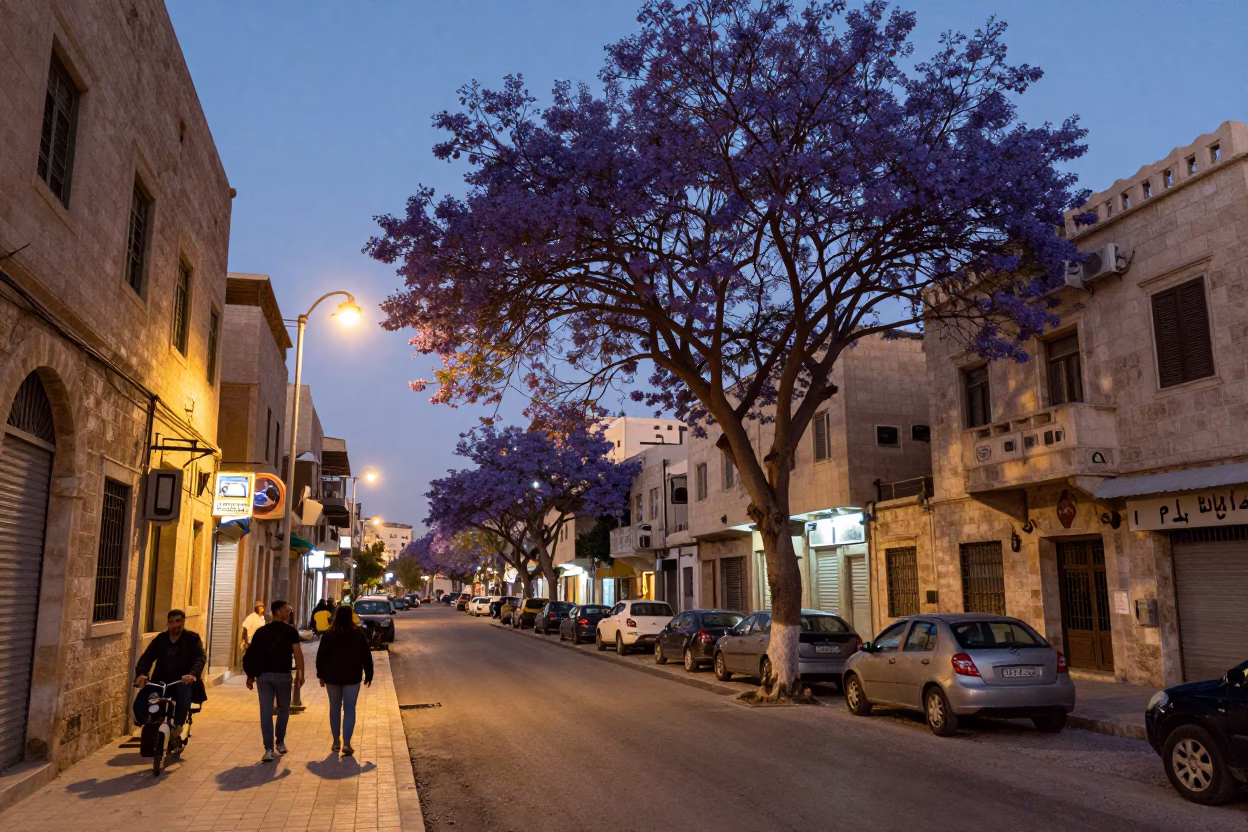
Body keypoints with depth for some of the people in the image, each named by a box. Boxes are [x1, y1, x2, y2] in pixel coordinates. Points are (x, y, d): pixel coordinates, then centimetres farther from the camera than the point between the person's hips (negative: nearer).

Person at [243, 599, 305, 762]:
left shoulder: (261, 631, 9)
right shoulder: (290, 631, -3)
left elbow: (252, 654, 7)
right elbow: (297, 653, -8)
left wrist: (250, 676, 12)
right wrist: (300, 674, -2)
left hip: (263, 675, 3)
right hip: (282, 674, -3)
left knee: (266, 712, 3)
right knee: (283, 709, 17)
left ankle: (269, 749, -1)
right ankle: (280, 742, 25)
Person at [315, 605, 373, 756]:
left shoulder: (329, 634, -2)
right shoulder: (358, 634, -5)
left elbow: (321, 655, 1)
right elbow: (366, 656, -2)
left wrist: (321, 675, 11)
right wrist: (368, 675, 6)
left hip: (332, 676, 2)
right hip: (352, 676, -1)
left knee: (335, 708, 15)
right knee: (349, 709, 2)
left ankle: (336, 741, 22)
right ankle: (346, 743, -8)